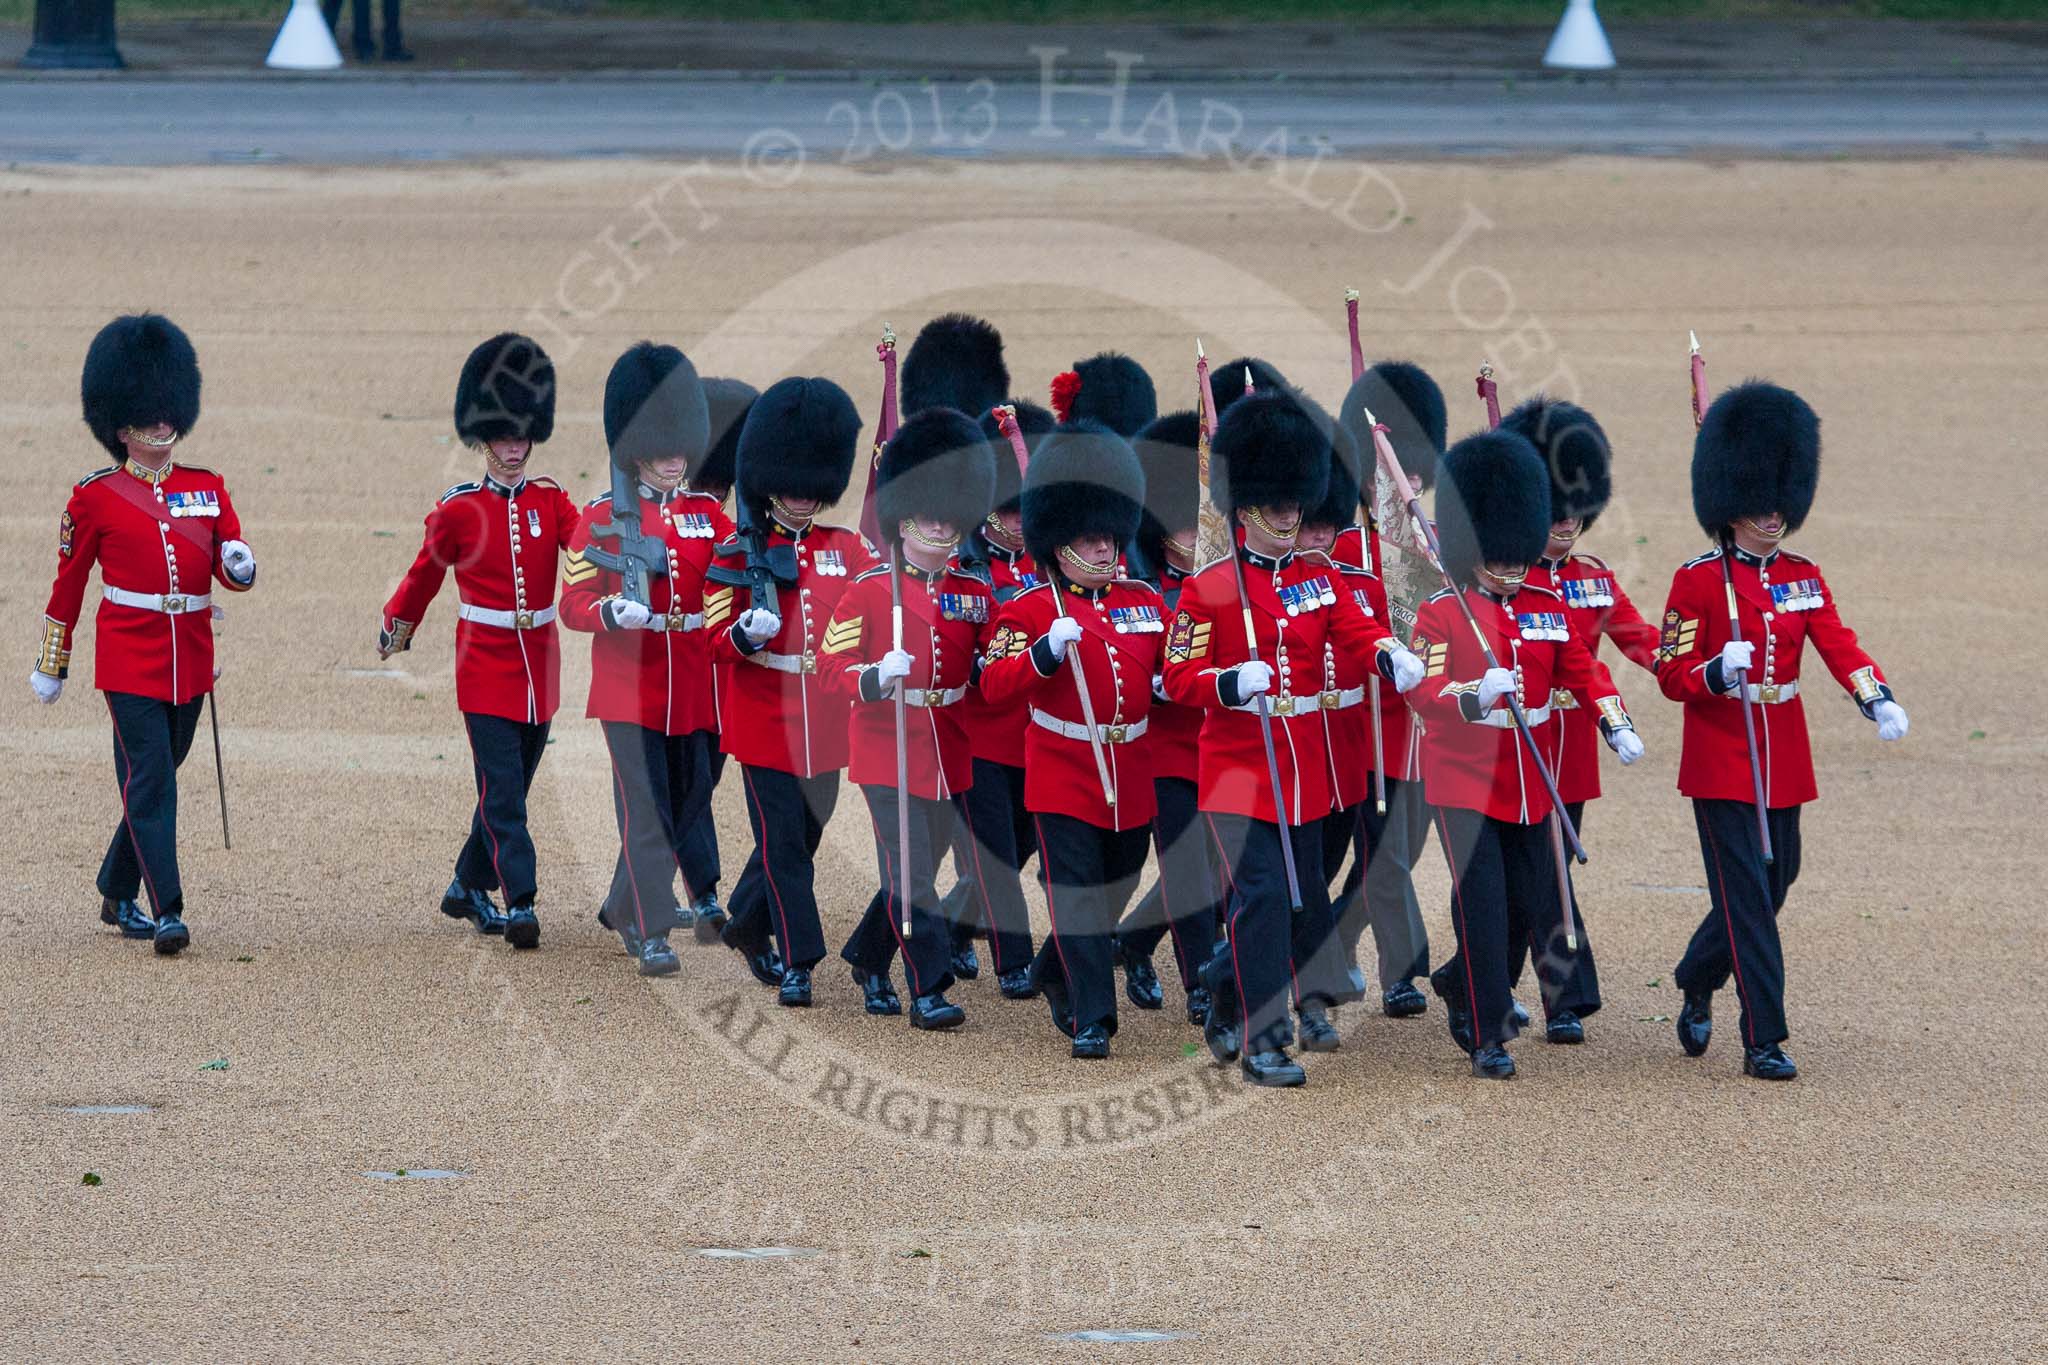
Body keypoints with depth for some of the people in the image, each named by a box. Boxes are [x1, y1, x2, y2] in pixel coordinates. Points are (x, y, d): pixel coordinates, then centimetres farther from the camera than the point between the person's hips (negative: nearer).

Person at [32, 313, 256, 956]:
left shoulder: (207, 488, 9)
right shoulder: (95, 497, -1)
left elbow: (232, 569, 7)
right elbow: (68, 584, 5)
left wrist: (240, 564, -18)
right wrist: (50, 666, 8)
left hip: (191, 659, 4)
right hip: (131, 657, -4)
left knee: (155, 778, 13)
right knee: (149, 780, -12)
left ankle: (117, 895, 30)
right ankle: (167, 913, -15)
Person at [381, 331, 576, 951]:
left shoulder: (550, 500, 4)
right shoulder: (458, 509, -4)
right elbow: (425, 573, 12)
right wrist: (395, 626, 24)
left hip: (539, 662, 4)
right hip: (485, 663, -4)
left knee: (508, 788, 12)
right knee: (502, 789, -11)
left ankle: (467, 889, 28)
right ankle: (520, 903, -14)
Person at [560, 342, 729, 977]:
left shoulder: (707, 514, 8)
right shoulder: (604, 517, -3)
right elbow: (574, 602, -5)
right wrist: (612, 611, -27)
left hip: (694, 685, 4)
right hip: (630, 682, -4)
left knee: (688, 803, 12)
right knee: (646, 807, -8)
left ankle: (624, 908, 31)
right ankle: (653, 933, -6)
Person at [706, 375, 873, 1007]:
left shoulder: (848, 548, 7)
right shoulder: (739, 554, -2)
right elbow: (715, 637, -5)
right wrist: (744, 635, -26)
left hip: (826, 722, 4)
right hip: (764, 718, -4)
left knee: (801, 835, 13)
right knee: (784, 844, -5)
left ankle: (748, 925, 35)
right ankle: (799, 964, -2)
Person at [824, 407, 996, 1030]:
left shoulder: (975, 594, 7)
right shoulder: (868, 591, -5)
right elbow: (830, 660, -7)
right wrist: (875, 678, -25)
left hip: (948, 754, 5)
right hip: (888, 750, -5)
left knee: (917, 867, 14)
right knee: (910, 874, -9)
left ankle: (867, 961, 34)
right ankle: (928, 989, -7)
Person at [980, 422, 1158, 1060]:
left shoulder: (1145, 601, 9)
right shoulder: (1031, 609, -5)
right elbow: (993, 683, -12)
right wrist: (1046, 653, -27)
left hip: (1130, 776, 5)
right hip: (1064, 773, -5)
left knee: (1115, 885, 17)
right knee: (1077, 891, -7)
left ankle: (1054, 974, 41)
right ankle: (1092, 1018, -4)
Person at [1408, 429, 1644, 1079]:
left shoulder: (1548, 608, 8)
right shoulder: (1441, 613, -8)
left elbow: (1584, 670, 10)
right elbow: (1424, 693, -16)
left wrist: (1617, 725, -7)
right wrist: (1475, 696, -37)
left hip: (1528, 782, 5)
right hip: (1464, 777, -5)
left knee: (1537, 901, 8)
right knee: (1483, 902, -8)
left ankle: (1458, 980, 35)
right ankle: (1487, 1038, -1)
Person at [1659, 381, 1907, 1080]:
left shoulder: (1804, 579, 7)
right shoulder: (1697, 581, -6)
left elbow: (1839, 647, -5)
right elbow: (1671, 674, -7)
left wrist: (1877, 698, -24)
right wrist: (1715, 673, -28)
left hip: (1784, 761, 5)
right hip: (1721, 760, -5)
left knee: (1772, 885, 13)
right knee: (1747, 896, -8)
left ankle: (1696, 984, 38)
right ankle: (1764, 1040, -6)